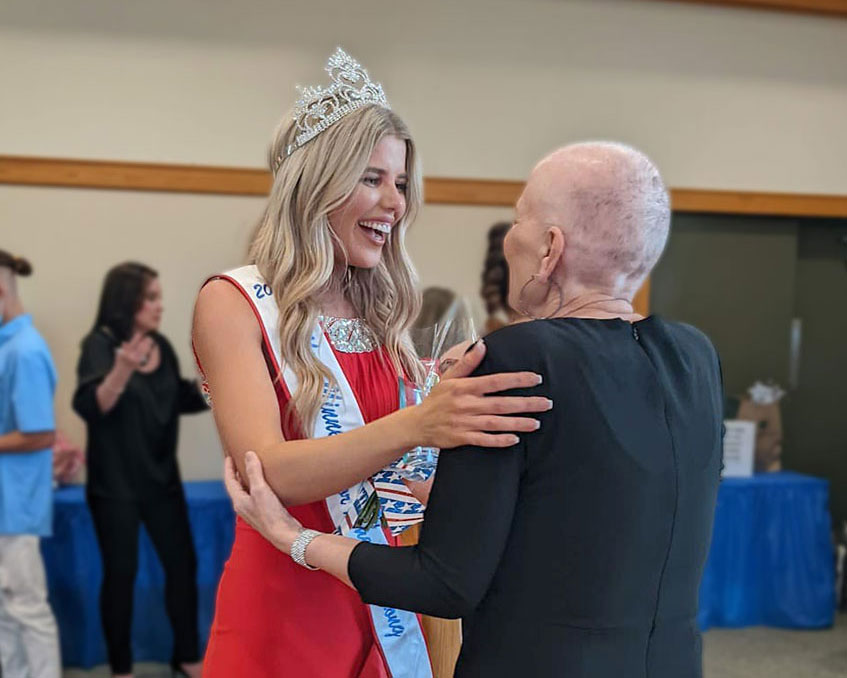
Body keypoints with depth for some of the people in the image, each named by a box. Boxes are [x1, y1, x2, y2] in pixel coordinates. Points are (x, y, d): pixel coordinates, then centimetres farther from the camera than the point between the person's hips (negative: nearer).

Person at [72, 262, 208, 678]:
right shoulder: (99, 345, -11)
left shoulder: (160, 345, 5)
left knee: (182, 563, 7)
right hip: (115, 484, -5)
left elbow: (180, 400, 15)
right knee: (121, 572, 2)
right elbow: (90, 407, -25)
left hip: (161, 478, 5)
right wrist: (123, 370, -40)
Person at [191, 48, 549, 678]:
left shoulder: (383, 316, 6)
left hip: (391, 620, 5)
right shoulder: (235, 304, -10)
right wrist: (414, 426, -37)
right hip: (284, 616, -5)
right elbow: (267, 468, -23)